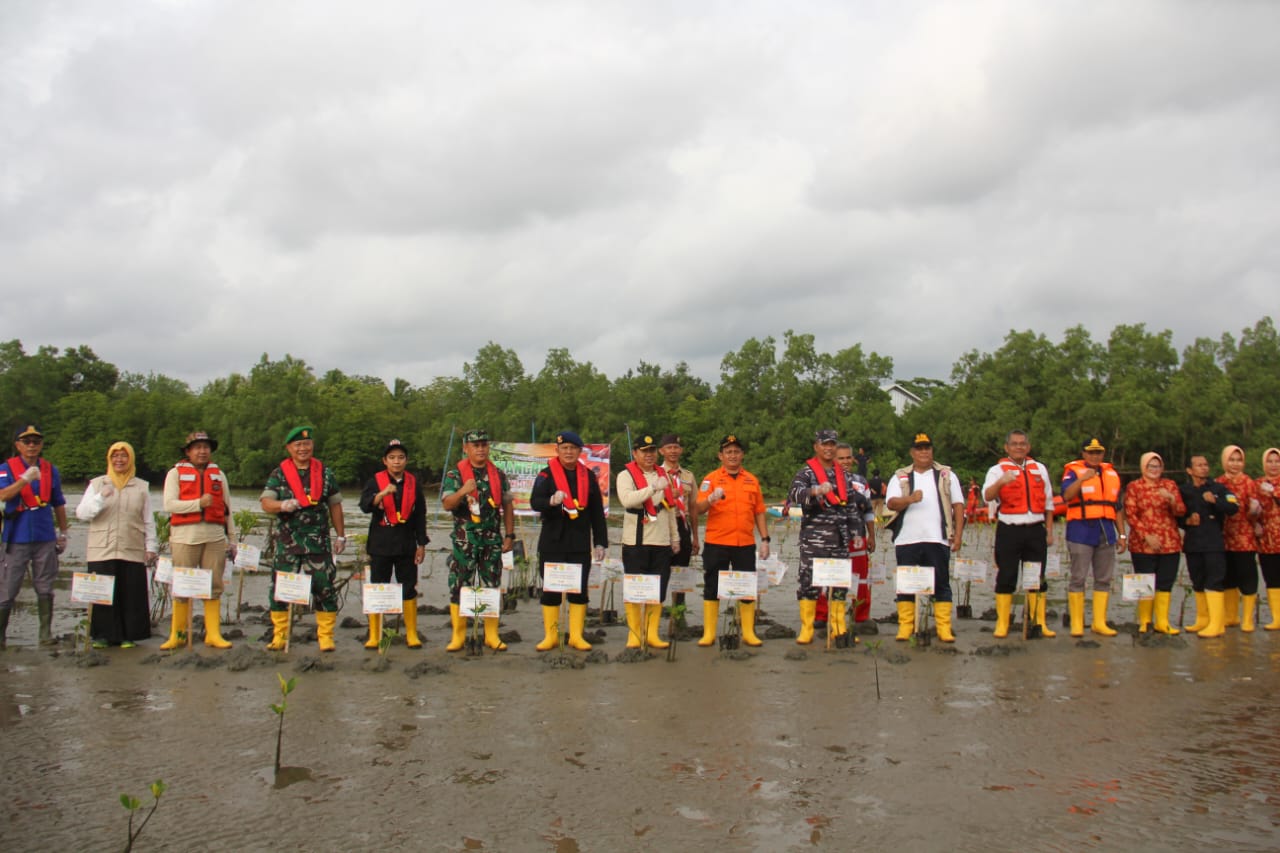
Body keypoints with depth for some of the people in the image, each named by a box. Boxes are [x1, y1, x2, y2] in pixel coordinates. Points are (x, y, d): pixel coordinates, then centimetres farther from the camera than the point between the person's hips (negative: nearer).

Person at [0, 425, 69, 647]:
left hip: (45, 539, 3)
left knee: (45, 589, 7)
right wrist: (25, 479, -33)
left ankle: (46, 635, 14)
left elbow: (58, 504, 16)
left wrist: (63, 533, 16)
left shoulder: (51, 470, 8)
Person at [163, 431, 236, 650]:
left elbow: (227, 508, 18)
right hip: (185, 536, -2)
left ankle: (213, 634, 7)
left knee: (214, 586, 2)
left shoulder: (219, 474, 17)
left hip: (215, 536, 3)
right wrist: (198, 503, -15)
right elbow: (169, 505, -5)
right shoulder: (176, 473, 7)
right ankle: (177, 634, 9)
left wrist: (232, 539, 15)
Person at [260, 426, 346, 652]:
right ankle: (279, 636, 15)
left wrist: (341, 535, 10)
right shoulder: (279, 474, 5)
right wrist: (283, 505, -26)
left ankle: (325, 636, 7)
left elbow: (334, 505, 13)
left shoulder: (324, 473, 9)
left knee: (325, 587, -3)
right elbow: (265, 503, -5)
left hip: (319, 541, 0)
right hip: (287, 540, 0)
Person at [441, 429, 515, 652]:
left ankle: (492, 635, 14)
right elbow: (447, 504, -10)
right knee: (459, 587, 0)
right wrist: (463, 491, -29)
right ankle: (458, 636, 9)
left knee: (492, 587, 5)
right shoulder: (455, 474, 0)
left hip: (492, 541, 2)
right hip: (463, 541, -2)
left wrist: (509, 535, 8)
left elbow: (507, 506, 13)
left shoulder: (498, 475, 9)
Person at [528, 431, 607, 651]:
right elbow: (534, 502, -14)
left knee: (580, 590, 4)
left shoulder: (588, 476, 9)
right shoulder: (547, 474, 0)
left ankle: (576, 636, 13)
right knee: (550, 590, 3)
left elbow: (597, 512, 11)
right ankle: (551, 636, 13)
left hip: (580, 544, 2)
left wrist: (601, 542, 7)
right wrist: (552, 501, -35)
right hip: (552, 542, -2)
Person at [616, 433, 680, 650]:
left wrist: (675, 536, 18)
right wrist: (653, 488, -31)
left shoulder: (663, 475, 15)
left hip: (661, 542, 5)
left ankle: (651, 633, 13)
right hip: (635, 542, -5)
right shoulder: (626, 475, -4)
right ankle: (634, 634, 9)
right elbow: (627, 499, -24)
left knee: (659, 590, 5)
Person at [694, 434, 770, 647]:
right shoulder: (711, 479, 1)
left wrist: (765, 539, 5)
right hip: (716, 544, -2)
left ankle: (748, 633, 15)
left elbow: (759, 512, 12)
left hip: (745, 544, 2)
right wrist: (711, 499, -29)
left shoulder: (752, 480, 10)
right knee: (712, 588, 3)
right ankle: (708, 634, 10)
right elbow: (699, 509, -8)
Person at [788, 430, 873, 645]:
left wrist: (854, 530, 14)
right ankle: (806, 630, 2)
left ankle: (839, 628, 18)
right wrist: (817, 491, -40)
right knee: (809, 581, -5)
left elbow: (852, 502, 20)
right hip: (813, 538, -5)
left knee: (840, 581, 8)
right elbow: (794, 494, -21)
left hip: (839, 539, 5)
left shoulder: (845, 475, 15)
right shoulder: (806, 473, -2)